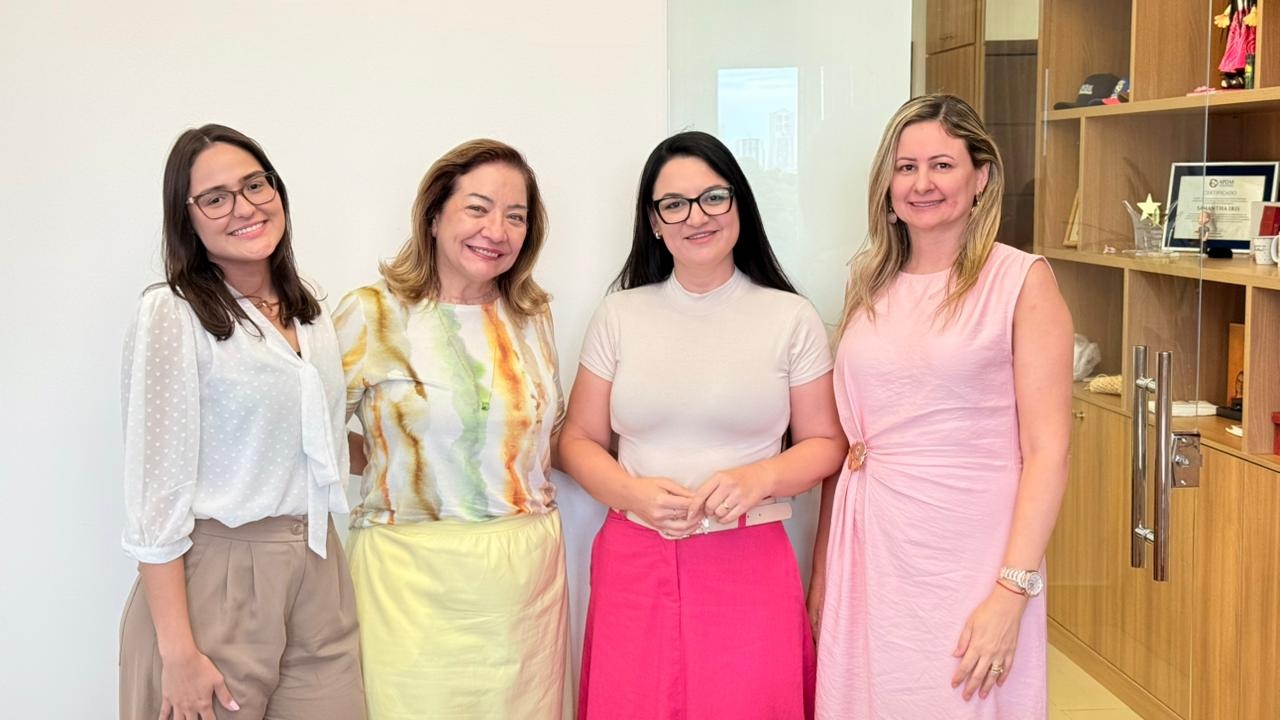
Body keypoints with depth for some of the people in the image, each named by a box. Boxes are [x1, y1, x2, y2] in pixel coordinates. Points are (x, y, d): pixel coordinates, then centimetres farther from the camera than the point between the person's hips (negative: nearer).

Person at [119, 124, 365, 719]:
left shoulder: (309, 310, 9)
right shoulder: (172, 314, -11)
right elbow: (157, 491, -14)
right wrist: (178, 652, -16)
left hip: (318, 577, 6)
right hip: (214, 577, -6)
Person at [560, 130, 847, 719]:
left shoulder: (791, 318, 4)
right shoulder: (619, 315, 8)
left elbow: (825, 443, 7)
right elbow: (579, 440, 9)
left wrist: (761, 478, -13)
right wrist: (634, 493, -10)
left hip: (749, 568, -1)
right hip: (635, 565, 1)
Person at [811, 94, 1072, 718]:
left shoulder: (1020, 280, -5)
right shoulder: (869, 284, 9)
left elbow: (1047, 451, -10)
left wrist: (1013, 592, -17)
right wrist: (823, 569, 11)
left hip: (970, 550, -4)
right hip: (869, 549, 4)